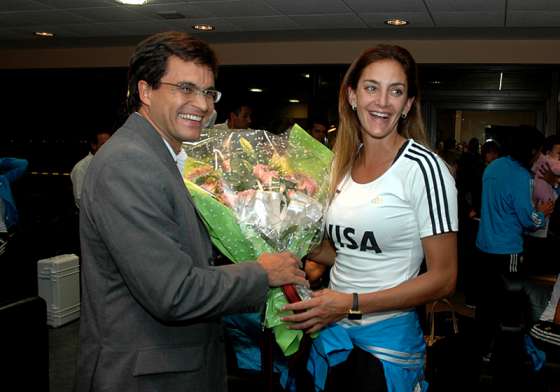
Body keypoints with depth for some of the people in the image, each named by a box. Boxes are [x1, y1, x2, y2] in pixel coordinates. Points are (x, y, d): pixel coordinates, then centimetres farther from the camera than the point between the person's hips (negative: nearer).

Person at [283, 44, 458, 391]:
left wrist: (352, 304, -20)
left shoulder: (423, 167, -15)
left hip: (388, 337, -6)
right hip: (332, 332, 6)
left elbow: (443, 278, -15)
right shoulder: (344, 164, 4)